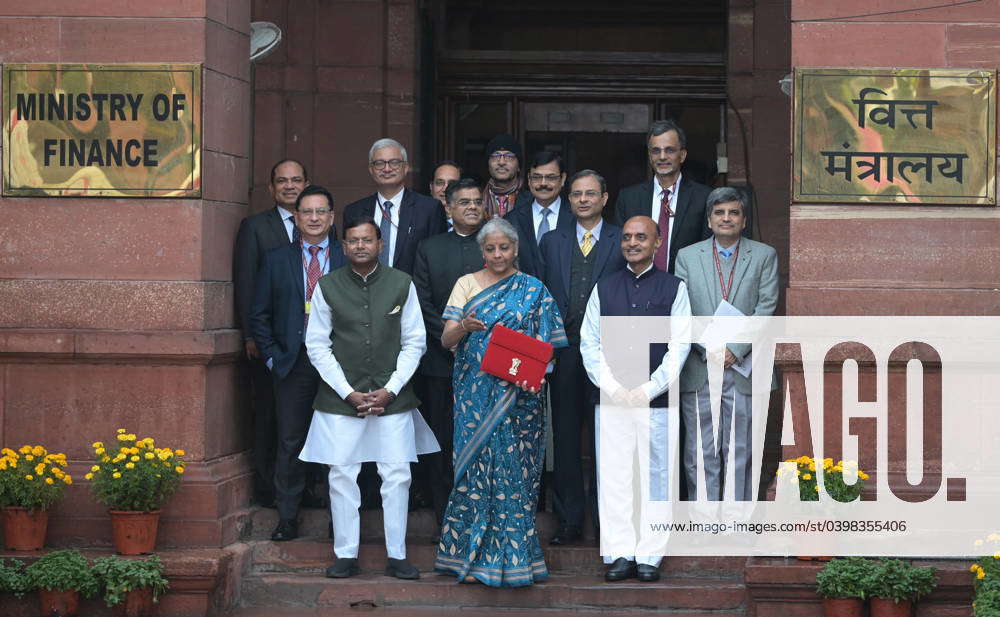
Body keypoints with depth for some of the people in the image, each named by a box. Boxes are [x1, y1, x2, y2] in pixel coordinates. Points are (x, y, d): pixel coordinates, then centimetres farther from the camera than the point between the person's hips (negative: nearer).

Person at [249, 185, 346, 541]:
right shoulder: (276, 260, 9)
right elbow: (259, 315, 9)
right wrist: (272, 356, 0)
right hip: (293, 361, 1)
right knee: (290, 442, 2)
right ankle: (287, 518, 9)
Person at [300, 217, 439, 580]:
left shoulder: (402, 284, 3)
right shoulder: (328, 287, 2)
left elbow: (414, 342, 4)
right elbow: (317, 346, 2)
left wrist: (389, 390, -6)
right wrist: (350, 393, -6)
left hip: (391, 397, 0)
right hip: (341, 397, 0)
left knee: (397, 475, -1)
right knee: (342, 475, 0)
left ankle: (397, 556, 7)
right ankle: (345, 555, 9)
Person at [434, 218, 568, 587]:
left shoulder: (534, 291, 7)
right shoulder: (467, 285, 8)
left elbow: (545, 345, 5)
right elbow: (446, 340, 1)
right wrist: (464, 326, -21)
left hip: (517, 396, 0)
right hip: (475, 394, 0)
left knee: (512, 470, -3)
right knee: (477, 466, -3)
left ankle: (511, 554, 5)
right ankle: (472, 555, 4)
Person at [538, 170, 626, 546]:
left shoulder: (622, 242, 5)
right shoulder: (552, 242, 14)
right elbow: (542, 293, 14)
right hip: (564, 349, 2)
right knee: (565, 436, 4)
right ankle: (569, 521, 11)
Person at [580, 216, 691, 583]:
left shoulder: (674, 288, 5)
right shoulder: (604, 288, 11)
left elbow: (679, 346, 0)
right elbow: (589, 343, 7)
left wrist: (647, 389, -9)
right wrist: (613, 388, -6)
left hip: (657, 400, -2)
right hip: (611, 400, 2)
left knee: (655, 479, 0)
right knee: (613, 477, 0)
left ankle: (649, 556, 6)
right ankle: (619, 555, 6)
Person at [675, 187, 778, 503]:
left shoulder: (764, 256, 7)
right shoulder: (687, 257, 10)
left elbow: (766, 308, -2)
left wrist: (735, 349, -12)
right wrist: (710, 348, -11)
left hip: (743, 368, -1)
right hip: (699, 370, 1)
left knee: (741, 452, 2)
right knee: (701, 454, 0)